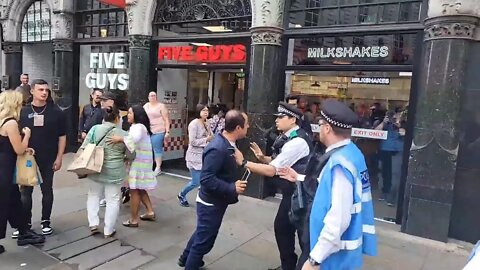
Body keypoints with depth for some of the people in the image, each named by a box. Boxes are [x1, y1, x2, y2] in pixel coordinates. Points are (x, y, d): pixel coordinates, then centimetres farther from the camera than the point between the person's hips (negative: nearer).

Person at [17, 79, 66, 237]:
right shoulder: (23, 111, 0)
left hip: (48, 159, -1)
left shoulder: (55, 111, -3)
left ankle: (46, 221, 22)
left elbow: (62, 136, -1)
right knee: (25, 191, 8)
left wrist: (59, 158, -4)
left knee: (47, 190, 9)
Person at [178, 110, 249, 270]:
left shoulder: (226, 143, -1)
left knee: (202, 234, 28)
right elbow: (207, 179, -32)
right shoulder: (217, 149, -30)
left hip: (214, 201, 10)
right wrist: (232, 188, -30)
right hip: (211, 203, -10)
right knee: (204, 240, 7)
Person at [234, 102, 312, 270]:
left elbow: (272, 170, -27)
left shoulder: (297, 142, -26)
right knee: (281, 227, 18)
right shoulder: (287, 137, 5)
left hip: (301, 196, -10)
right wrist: (262, 158, -6)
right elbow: (276, 161, 13)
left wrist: (243, 163, -24)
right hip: (291, 193, 10)